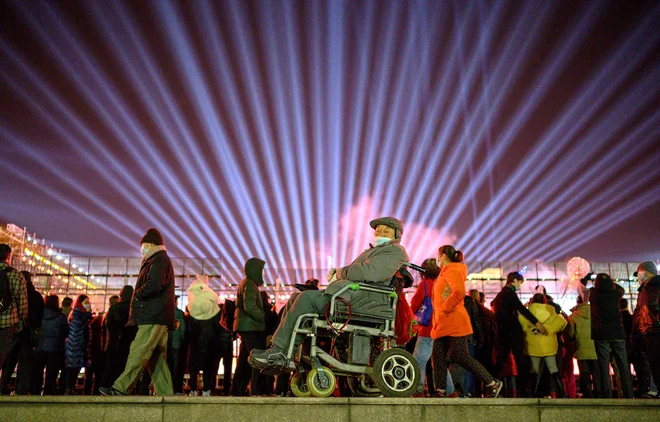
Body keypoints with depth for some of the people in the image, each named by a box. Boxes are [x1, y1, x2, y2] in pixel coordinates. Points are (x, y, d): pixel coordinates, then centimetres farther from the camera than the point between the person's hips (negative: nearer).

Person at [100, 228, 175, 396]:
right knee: (157, 358, 8)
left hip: (153, 317, -10)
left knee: (138, 352, -11)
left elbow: (153, 285, -23)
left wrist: (137, 295, -6)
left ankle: (121, 389, -12)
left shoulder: (158, 260, -7)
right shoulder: (161, 260, 26)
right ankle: (165, 394, 7)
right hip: (158, 318, 10)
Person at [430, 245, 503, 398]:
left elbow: (459, 293, -25)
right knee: (438, 357, 3)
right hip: (443, 325, 10)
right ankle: (440, 393, 4)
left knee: (460, 357, -9)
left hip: (454, 323, -10)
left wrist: (444, 308, -19)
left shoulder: (452, 271, -8)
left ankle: (492, 383, 3)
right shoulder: (444, 273, 23)